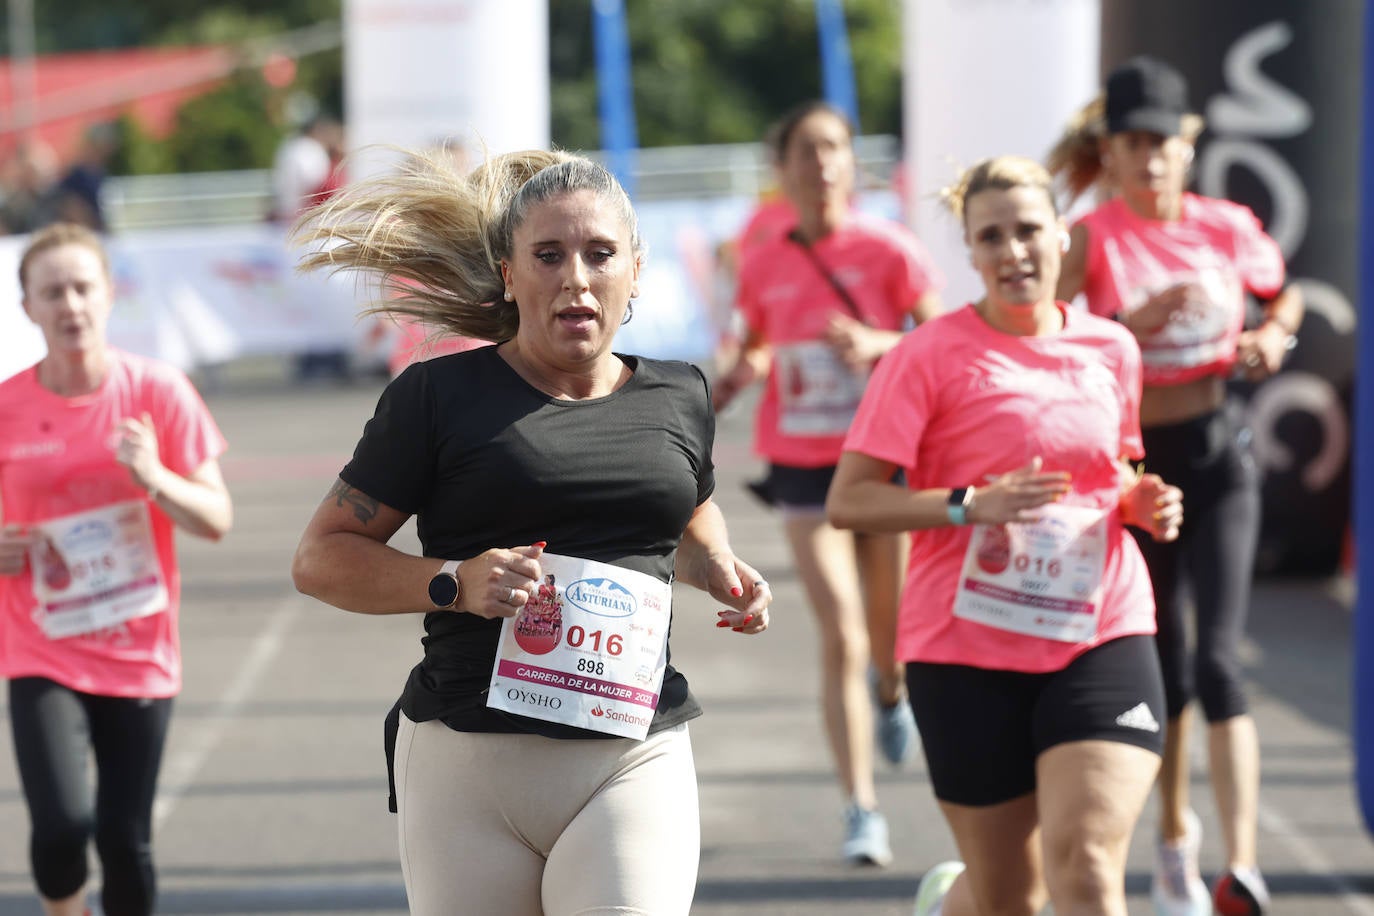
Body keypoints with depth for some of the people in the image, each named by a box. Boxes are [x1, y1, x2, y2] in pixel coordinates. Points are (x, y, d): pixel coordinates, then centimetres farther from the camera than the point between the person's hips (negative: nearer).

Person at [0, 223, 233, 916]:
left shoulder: (157, 391, -5)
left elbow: (217, 520, -3)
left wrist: (154, 477, -21)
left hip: (139, 652, 1)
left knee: (126, 840, 3)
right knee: (61, 824, -18)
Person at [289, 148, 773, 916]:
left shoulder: (678, 400, 12)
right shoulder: (442, 397, 0)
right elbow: (321, 558, 1)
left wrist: (719, 568, 11)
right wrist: (454, 582, -14)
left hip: (635, 764, 1)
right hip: (471, 768, -1)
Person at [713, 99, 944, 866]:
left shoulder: (888, 249, -6)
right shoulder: (763, 265, 1)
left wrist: (876, 344, -22)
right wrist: (730, 382, -5)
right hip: (804, 466, 1)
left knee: (888, 635, 12)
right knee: (841, 637, -10)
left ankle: (893, 690, 51)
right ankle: (863, 810, -7)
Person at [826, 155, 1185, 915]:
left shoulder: (1110, 348, 8)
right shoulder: (931, 355, -6)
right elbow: (847, 502, -10)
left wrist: (1143, 503, 1)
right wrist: (972, 504, -23)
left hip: (1102, 636, 2)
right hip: (966, 651, -2)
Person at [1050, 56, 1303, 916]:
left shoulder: (1229, 227, 0)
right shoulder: (1092, 241, -6)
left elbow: (1285, 294, 20)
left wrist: (1274, 337, -1)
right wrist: (1139, 322, -25)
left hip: (1218, 459, 0)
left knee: (1219, 659, -14)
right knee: (1165, 671, 9)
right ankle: (1175, 836, 32)